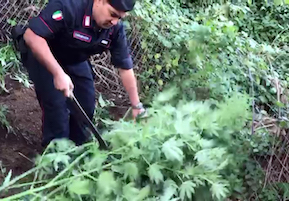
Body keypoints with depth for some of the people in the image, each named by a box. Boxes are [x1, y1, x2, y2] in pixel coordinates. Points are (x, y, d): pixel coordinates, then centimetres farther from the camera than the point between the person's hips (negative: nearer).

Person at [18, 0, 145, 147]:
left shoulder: (116, 29, -19)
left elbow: (125, 67, -11)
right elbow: (31, 36, -40)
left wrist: (136, 105, -12)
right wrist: (58, 73, -43)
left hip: (75, 60, 6)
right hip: (41, 54, -5)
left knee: (86, 104, 2)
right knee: (56, 103, -16)